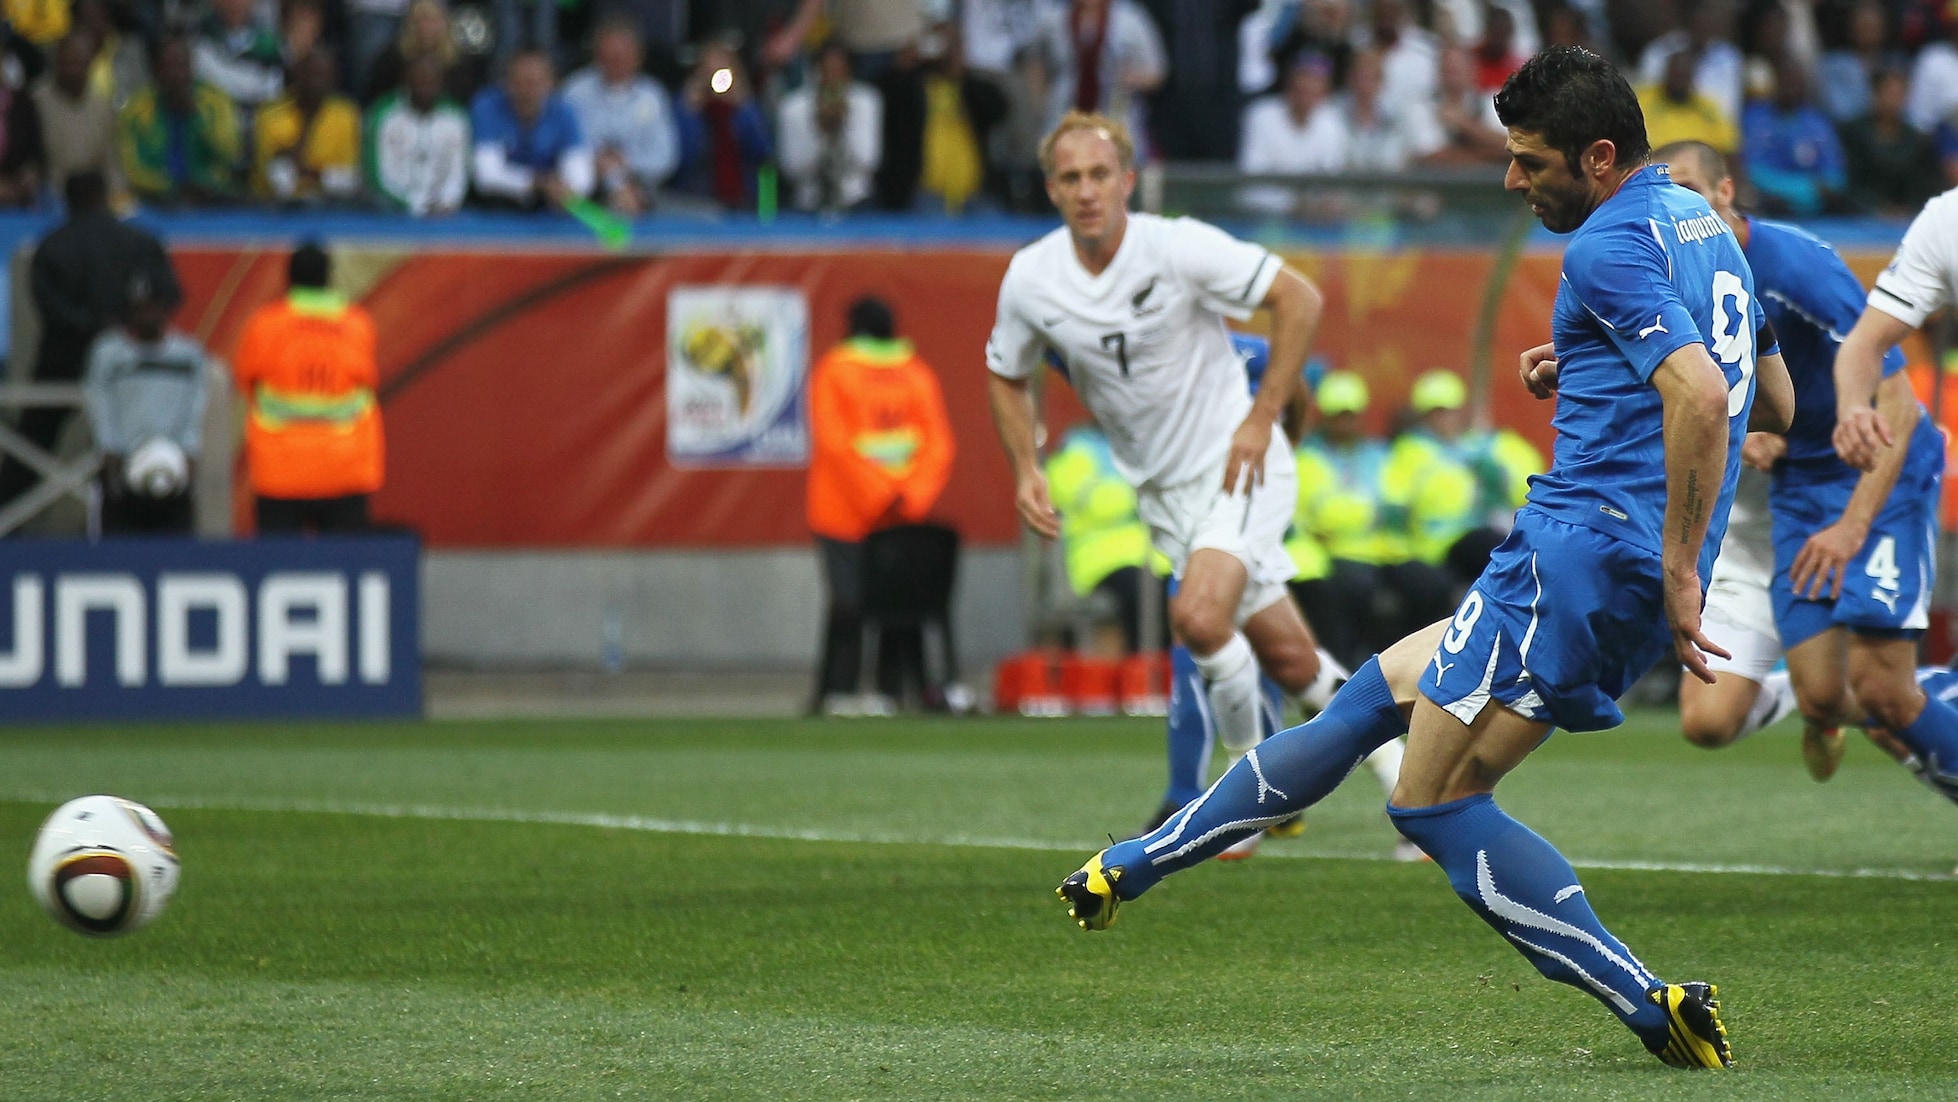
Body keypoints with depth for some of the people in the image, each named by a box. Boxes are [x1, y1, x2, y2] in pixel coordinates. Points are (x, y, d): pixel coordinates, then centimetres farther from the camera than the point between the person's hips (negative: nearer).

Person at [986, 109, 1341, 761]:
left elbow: (1300, 300, -14)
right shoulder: (1030, 279, -6)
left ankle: (1245, 750, 0)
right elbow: (1006, 377, 13)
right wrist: (1025, 472, 0)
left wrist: (1261, 417, -16)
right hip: (1160, 487, 4)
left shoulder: (1179, 247, -19)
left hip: (1236, 463, -4)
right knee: (1286, 660, 0)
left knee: (1198, 617, -25)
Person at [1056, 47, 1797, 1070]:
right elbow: (1774, 402, 27)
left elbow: (1702, 396, -28)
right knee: (1378, 695, 17)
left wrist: (1679, 571, -25)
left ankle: (1654, 1009, -12)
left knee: (1435, 803, -6)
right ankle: (1133, 866, 25)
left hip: (1585, 545, -10)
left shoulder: (1611, 246, -14)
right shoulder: (1702, 225, 17)